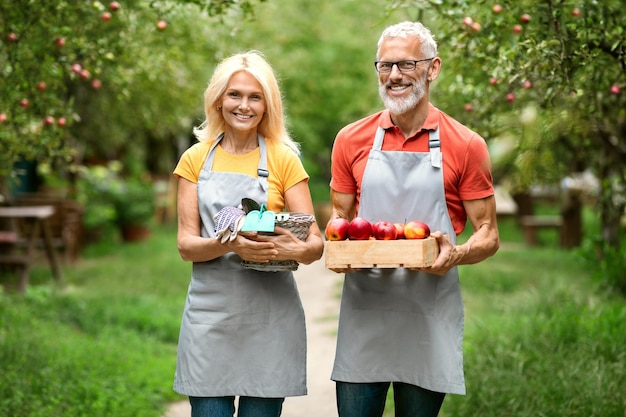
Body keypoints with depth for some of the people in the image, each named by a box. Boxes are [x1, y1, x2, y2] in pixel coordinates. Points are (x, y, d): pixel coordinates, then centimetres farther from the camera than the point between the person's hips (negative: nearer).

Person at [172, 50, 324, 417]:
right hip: (210, 310, 1)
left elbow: (316, 244, -1)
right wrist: (229, 245, -20)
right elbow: (186, 244, 1)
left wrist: (296, 250, -25)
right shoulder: (195, 159, 7)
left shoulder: (283, 160, 2)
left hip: (270, 312, -1)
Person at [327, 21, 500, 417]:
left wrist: (456, 254, -19)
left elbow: (488, 236, 3)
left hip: (430, 320, -1)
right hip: (363, 311, 2)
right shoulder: (352, 140, 6)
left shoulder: (466, 146, -1)